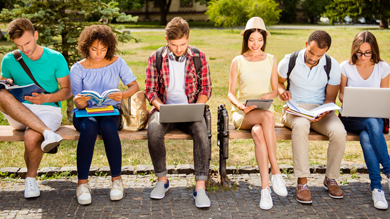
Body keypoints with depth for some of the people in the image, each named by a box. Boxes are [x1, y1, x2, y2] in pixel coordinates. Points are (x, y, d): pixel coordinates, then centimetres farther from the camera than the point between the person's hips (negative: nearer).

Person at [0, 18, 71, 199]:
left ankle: (31, 178, -6)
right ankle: (47, 132, -39)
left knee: (32, 138, -36)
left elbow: (67, 90, 5)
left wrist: (46, 98, -15)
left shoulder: (55, 58, 3)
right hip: (18, 114, 3)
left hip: (47, 110, -3)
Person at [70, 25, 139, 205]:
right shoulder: (78, 69, -1)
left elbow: (135, 85, 0)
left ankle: (117, 180, -21)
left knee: (108, 127, -35)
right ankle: (82, 183, -28)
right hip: (85, 113, 0)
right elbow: (79, 104, -3)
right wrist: (80, 102, -29)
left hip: (110, 111, 0)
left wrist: (123, 95, -22)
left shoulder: (117, 62, 3)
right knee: (89, 128, -36)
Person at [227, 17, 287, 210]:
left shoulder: (271, 60, 13)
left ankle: (265, 188, -37)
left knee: (258, 132, -38)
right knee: (267, 116, -38)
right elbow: (231, 93, 6)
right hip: (242, 114, -1)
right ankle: (275, 172, -36)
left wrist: (268, 96, -12)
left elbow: (275, 90, 12)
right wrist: (240, 105, -16)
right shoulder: (238, 62, 8)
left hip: (264, 113, 1)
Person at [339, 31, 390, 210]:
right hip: (351, 117, -1)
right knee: (371, 123, -38)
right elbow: (341, 94, 7)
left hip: (375, 117, 1)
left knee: (366, 137, -36)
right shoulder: (346, 67, 1)